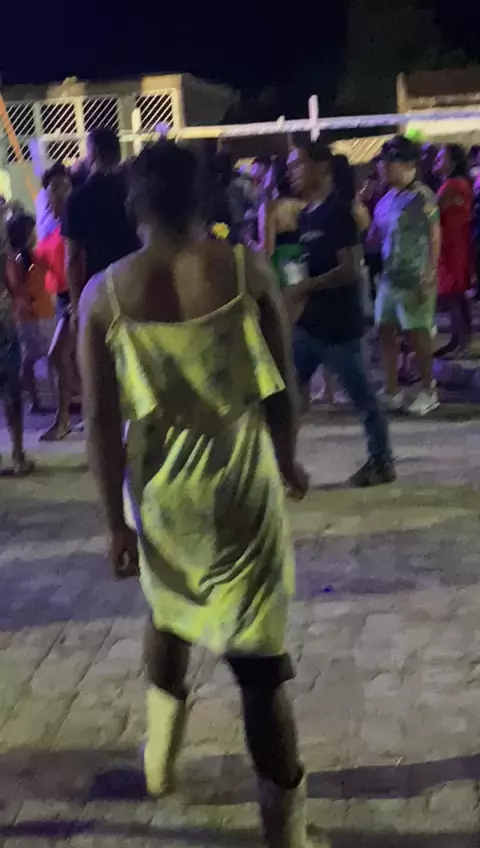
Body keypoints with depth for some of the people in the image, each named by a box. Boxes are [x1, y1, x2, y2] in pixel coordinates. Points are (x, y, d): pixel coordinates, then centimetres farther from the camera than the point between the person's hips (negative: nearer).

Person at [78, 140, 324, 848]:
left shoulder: (103, 296, -10)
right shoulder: (248, 272, -10)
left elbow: (102, 421, -9)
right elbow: (281, 390, -3)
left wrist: (116, 521, 0)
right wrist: (287, 462, 15)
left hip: (160, 487, 2)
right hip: (239, 479, -1)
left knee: (169, 612, 31)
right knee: (257, 659, 7)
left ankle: (160, 756, 46)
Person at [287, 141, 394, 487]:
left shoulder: (338, 213, -14)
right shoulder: (306, 215, 12)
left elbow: (350, 269, -20)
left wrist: (304, 287, -22)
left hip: (339, 324, -8)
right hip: (310, 323, 8)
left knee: (362, 396, 5)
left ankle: (382, 463, 20)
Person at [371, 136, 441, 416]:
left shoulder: (423, 197, -11)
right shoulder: (387, 199, 10)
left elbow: (435, 238, -13)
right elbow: (375, 237, 16)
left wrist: (428, 277, -17)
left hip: (414, 278, -7)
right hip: (389, 276, 7)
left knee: (417, 334, 2)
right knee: (386, 332, 8)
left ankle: (429, 391, 17)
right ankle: (393, 391, 17)